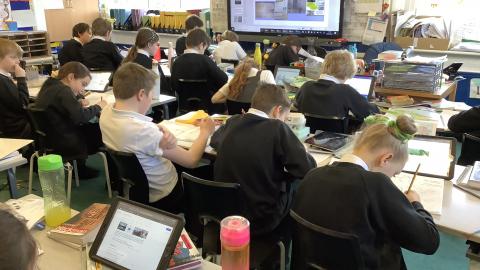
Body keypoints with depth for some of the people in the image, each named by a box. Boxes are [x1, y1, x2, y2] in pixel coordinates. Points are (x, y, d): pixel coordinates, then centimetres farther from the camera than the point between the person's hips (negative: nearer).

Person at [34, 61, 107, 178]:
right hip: (63, 142, -10)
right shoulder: (63, 91, -19)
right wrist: (98, 107, -11)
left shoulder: (50, 86, 9)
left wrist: (79, 105, 5)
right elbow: (80, 117, -26)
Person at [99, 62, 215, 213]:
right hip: (162, 198, -7)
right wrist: (205, 131, -7)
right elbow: (191, 160, -24)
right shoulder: (143, 131, -35)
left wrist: (163, 132, -26)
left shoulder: (106, 113, -12)